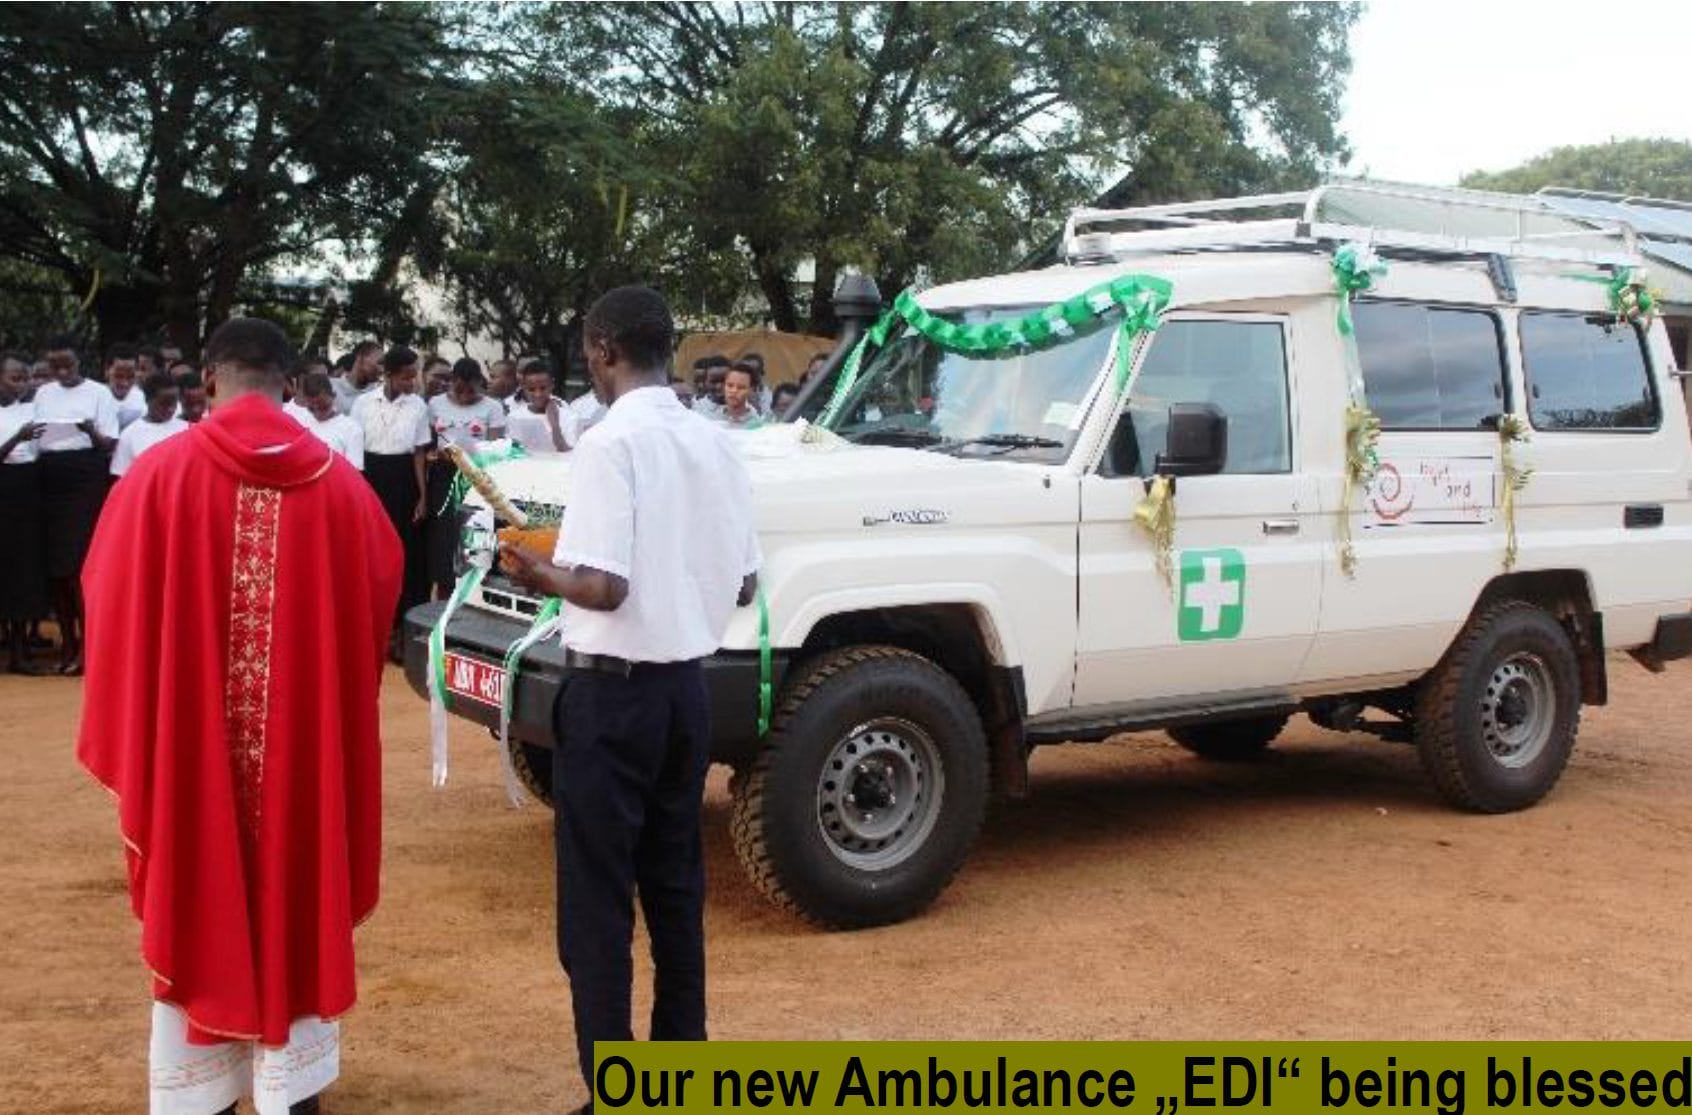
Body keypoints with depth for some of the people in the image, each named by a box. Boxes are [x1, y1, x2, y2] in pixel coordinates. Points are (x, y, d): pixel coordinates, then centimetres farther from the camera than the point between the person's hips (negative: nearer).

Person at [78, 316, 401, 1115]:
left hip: (188, 735, -1)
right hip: (309, 738, 1)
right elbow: (377, 607, 4)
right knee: (300, 901, 14)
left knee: (200, 908, 13)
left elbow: (112, 606, -1)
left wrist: (133, 735, 13)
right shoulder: (338, 482, -4)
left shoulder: (159, 474, -8)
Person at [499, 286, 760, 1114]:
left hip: (613, 689, -7)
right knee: (675, 887, 17)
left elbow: (603, 586, -23)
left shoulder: (611, 443, -16)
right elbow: (743, 585, 9)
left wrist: (537, 572, -4)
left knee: (597, 899, 1)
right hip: (686, 685, 7)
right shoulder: (713, 443, 5)